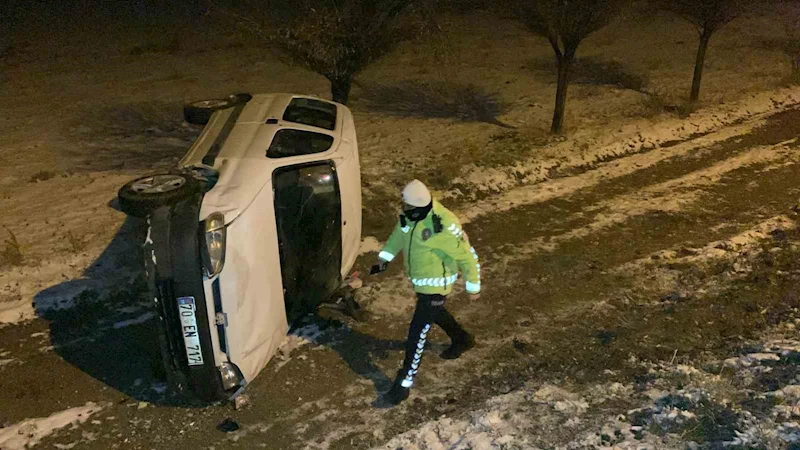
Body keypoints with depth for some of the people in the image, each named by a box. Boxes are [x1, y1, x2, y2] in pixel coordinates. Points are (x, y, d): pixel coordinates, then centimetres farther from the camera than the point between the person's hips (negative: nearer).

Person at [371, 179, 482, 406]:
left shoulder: (444, 226, -34)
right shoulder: (409, 214, -11)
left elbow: (467, 256, -22)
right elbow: (399, 233, 13)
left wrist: (473, 286, -13)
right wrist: (385, 256, 5)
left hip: (436, 284, -8)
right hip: (419, 279, 8)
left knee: (417, 332, -4)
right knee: (435, 313, 31)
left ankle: (404, 383, 10)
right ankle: (462, 340, 59)